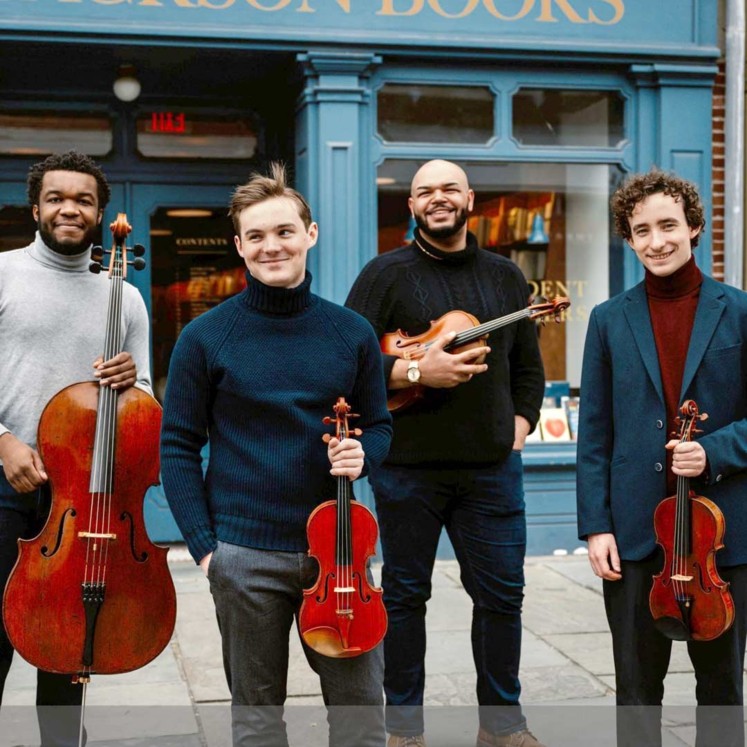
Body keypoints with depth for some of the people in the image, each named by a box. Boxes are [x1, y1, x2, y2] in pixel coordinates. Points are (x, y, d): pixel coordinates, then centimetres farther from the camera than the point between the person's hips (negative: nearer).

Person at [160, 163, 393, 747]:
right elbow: (179, 447, -1)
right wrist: (203, 544, -7)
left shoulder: (351, 333, 1)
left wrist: (362, 455, -11)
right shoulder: (206, 337, -4)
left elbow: (378, 425, 12)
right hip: (245, 555, -1)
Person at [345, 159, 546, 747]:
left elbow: (528, 366, 18)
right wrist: (416, 371, -18)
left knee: (502, 593, 7)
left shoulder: (505, 276, 12)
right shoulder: (387, 274, -1)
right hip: (407, 464, -3)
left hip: (492, 464, 3)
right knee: (405, 594, 8)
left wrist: (520, 423, 4)